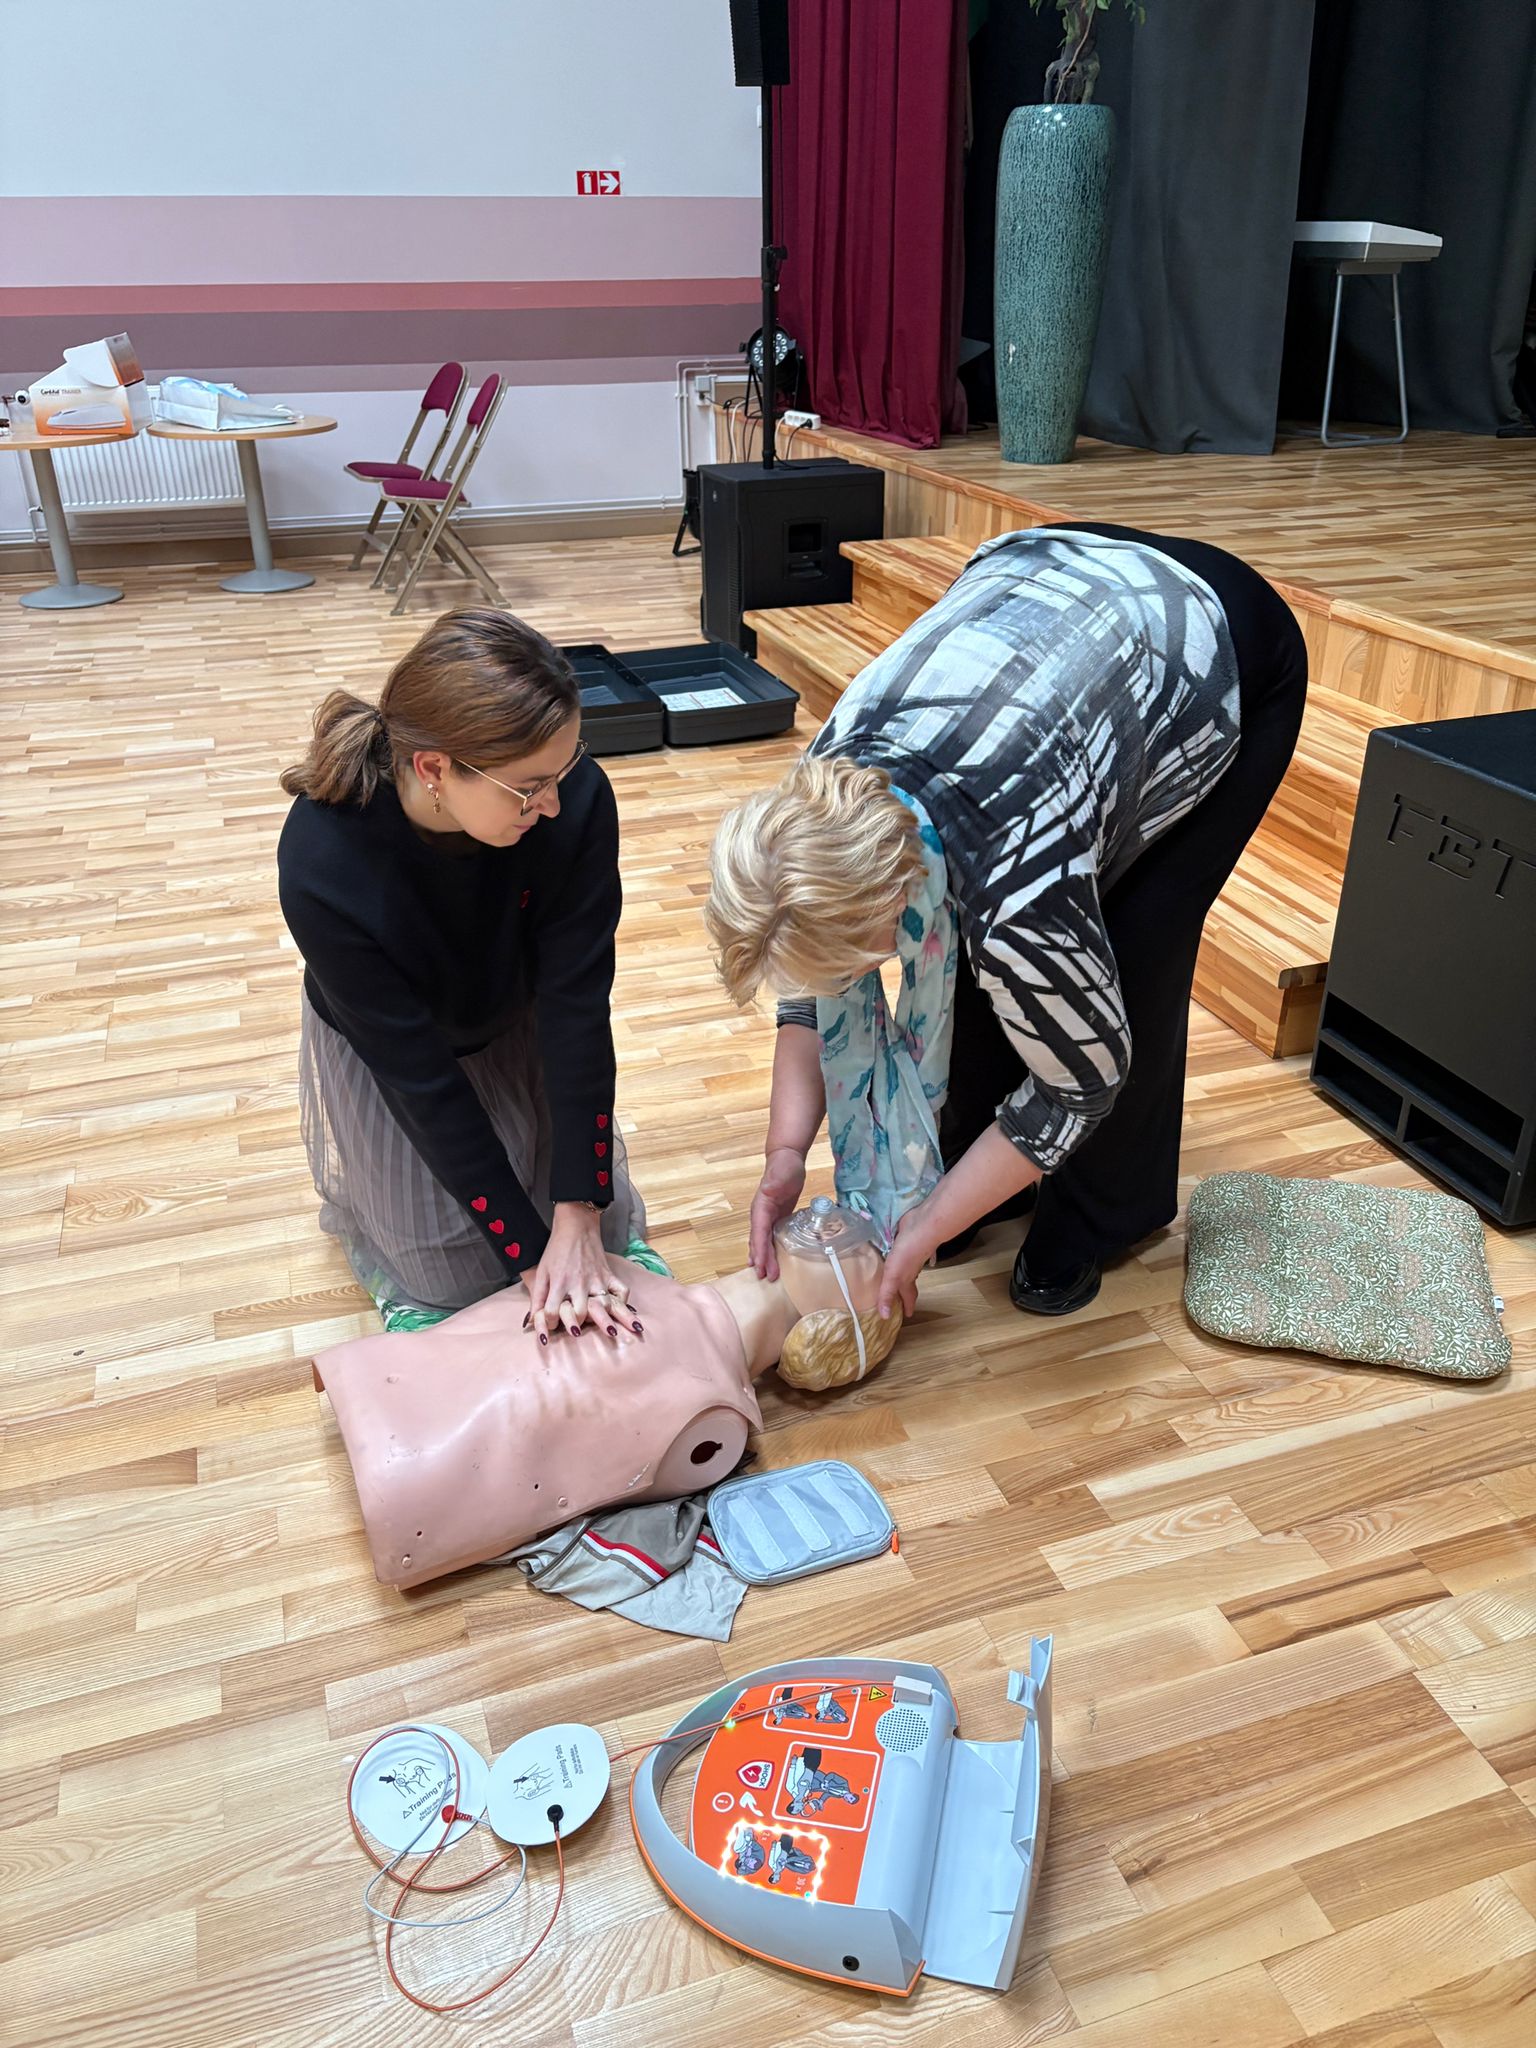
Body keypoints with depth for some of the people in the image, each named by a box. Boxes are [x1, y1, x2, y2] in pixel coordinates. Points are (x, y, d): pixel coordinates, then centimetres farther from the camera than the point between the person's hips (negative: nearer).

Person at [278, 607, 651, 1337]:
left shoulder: (576, 798, -34)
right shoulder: (322, 865, -39)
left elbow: (577, 1004, -28)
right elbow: (419, 1076, -32)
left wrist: (578, 1218, -29)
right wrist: (530, 1251, -29)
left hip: (519, 1022, 3)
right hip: (385, 1047, -2)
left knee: (594, 1216, 4)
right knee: (454, 1269, 4)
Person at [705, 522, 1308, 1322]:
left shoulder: (1018, 889, -40)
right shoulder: (819, 803, -23)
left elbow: (1084, 1081, -23)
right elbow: (816, 983, -6)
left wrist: (929, 1226, -16)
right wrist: (786, 1152, -10)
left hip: (1225, 659, -5)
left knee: (1129, 954, -10)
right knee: (975, 951, -3)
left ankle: (1099, 1220, 12)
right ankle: (977, 1174, 17)